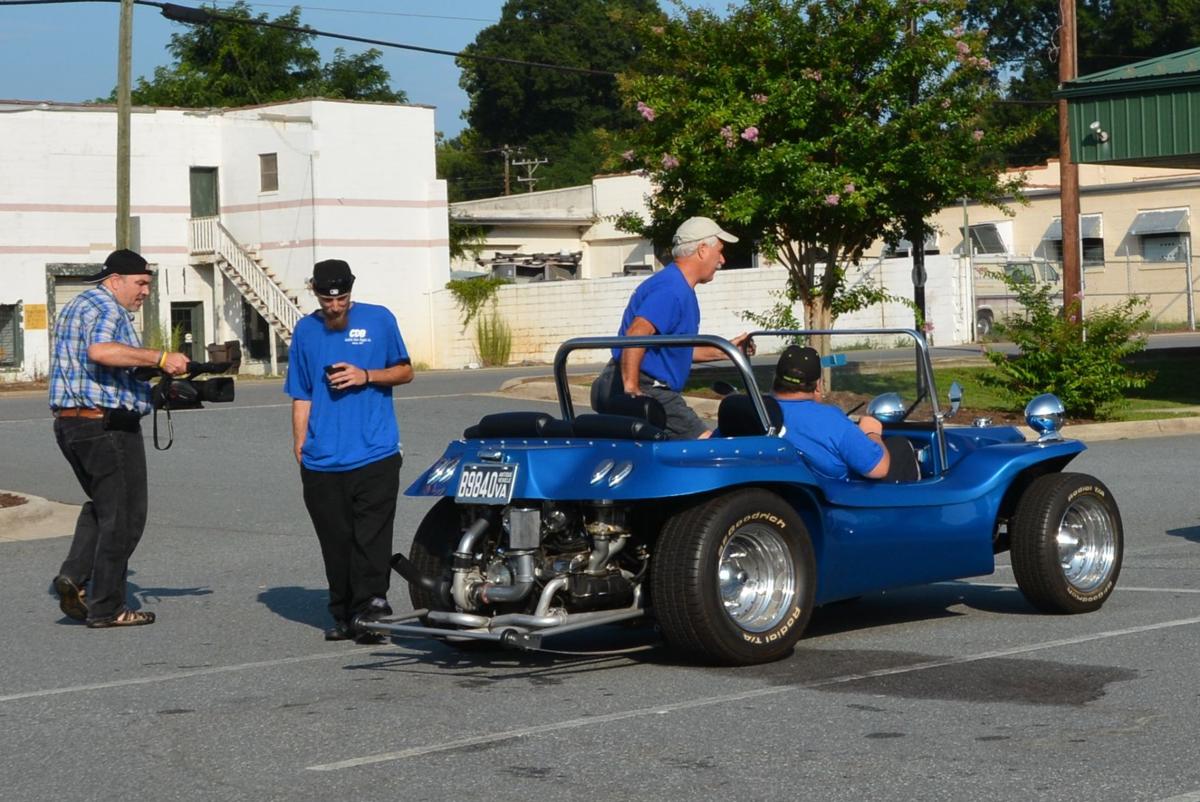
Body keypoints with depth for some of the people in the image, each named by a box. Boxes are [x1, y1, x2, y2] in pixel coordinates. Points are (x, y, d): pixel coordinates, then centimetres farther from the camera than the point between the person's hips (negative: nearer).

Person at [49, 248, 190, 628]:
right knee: (122, 515, 0)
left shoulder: (75, 305, 21)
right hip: (107, 423, -10)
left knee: (102, 505, 23)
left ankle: (75, 575, 5)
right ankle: (106, 608, 4)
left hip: (69, 422, 10)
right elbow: (100, 351, -32)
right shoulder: (107, 308, -12)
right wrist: (159, 358, -31)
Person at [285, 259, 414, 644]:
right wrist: (300, 444, 4)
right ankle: (343, 616, 14)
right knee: (336, 543, 5)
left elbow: (405, 371, 10)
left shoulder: (379, 320, 5)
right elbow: (301, 396, 13)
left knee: (371, 540, -9)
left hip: (374, 456, -2)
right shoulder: (305, 330, 11)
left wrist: (366, 376, -7)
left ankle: (369, 609, -5)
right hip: (322, 462, 2)